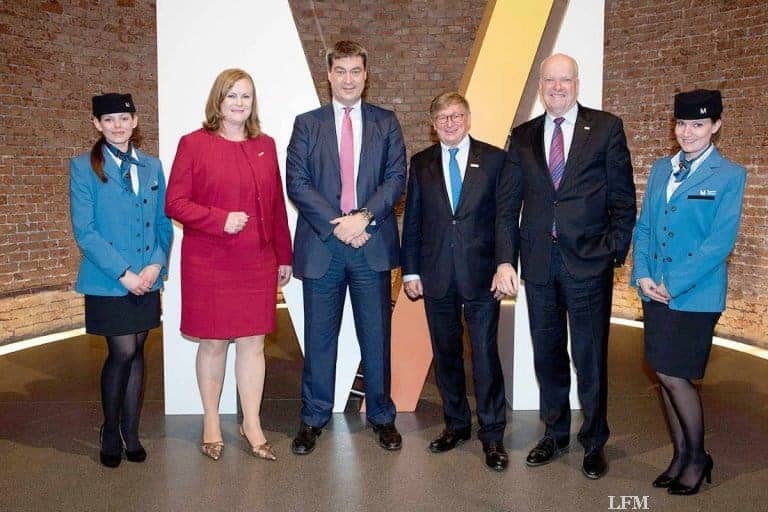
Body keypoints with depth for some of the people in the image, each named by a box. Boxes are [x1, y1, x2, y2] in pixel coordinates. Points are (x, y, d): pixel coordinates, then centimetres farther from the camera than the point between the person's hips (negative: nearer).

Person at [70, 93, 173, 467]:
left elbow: (163, 223, 9)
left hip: (147, 280, 4)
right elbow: (84, 231, -9)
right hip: (107, 282, -4)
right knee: (123, 352, -5)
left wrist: (156, 264, -7)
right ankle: (110, 431, 17)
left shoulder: (152, 167, 10)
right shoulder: (84, 167, -2)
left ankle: (131, 431, 22)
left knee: (136, 353, 9)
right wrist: (123, 273, -15)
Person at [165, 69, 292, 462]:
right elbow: (174, 203, -4)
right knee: (213, 343, 7)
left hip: (257, 263, 3)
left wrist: (284, 256, 12)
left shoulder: (265, 146, 9)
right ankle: (211, 424, 24)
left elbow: (276, 204, 12)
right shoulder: (194, 144, -2)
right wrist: (221, 219, -17)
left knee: (253, 342, 7)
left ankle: (252, 424, 20)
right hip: (208, 264, -3)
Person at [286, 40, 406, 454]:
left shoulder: (386, 123, 9)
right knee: (319, 337, 7)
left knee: (376, 335, 9)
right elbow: (296, 183, -2)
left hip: (373, 244, 1)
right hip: (321, 245, 0)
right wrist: (336, 225, -13)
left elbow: (396, 178, 0)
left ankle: (381, 415, 23)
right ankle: (313, 419, 21)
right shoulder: (306, 124, 7)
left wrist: (364, 216, -15)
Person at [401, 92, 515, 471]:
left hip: (481, 273, -2)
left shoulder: (494, 159, 3)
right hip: (437, 276, 3)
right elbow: (412, 221, 9)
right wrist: (410, 271, 4)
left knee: (485, 354, 0)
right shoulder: (421, 163, 10)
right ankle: (456, 423, 27)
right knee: (445, 353, 11)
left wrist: (505, 262, -12)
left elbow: (504, 216, -1)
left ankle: (492, 434, 12)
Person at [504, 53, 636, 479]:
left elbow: (623, 197, 1)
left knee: (590, 357, 5)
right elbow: (510, 201, 10)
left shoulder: (606, 128, 2)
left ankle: (594, 442, 22)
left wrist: (615, 251, -6)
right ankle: (555, 434, 29)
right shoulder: (522, 137, 10)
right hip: (539, 263, 3)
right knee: (547, 353, 13)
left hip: (588, 262, -3)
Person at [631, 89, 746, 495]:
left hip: (695, 295, -5)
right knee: (665, 376, 10)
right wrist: (642, 274, -4)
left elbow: (720, 241, -12)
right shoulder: (661, 169, 11)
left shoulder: (729, 175, -5)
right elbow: (644, 226, 10)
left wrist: (674, 283, -16)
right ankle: (680, 455, 27)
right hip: (656, 292, 5)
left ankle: (697, 458, 18)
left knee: (674, 376, -4)